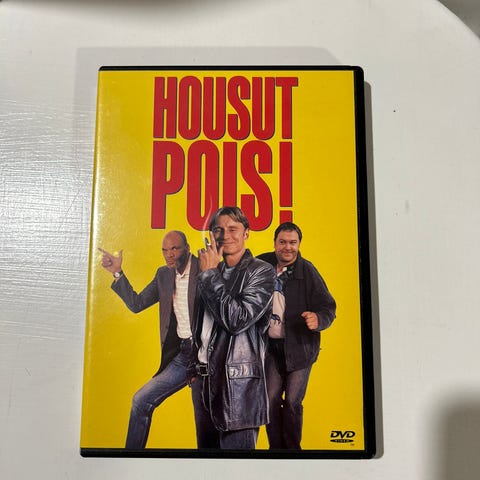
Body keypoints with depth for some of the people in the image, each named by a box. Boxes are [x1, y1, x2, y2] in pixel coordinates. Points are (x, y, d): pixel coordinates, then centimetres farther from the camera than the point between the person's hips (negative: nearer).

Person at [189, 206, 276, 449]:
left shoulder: (262, 272, -8)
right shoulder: (213, 272, 11)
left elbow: (237, 320, -20)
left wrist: (209, 273, -14)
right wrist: (194, 368, 15)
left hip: (238, 382, -6)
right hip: (203, 380, 7)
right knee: (206, 447, 17)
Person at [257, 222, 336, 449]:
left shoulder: (307, 271, -10)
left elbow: (328, 306, -11)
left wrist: (318, 319, -32)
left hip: (300, 347, -3)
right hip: (271, 346, 3)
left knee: (293, 402, 5)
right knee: (270, 400, 8)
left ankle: (293, 448, 25)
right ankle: (276, 447, 26)